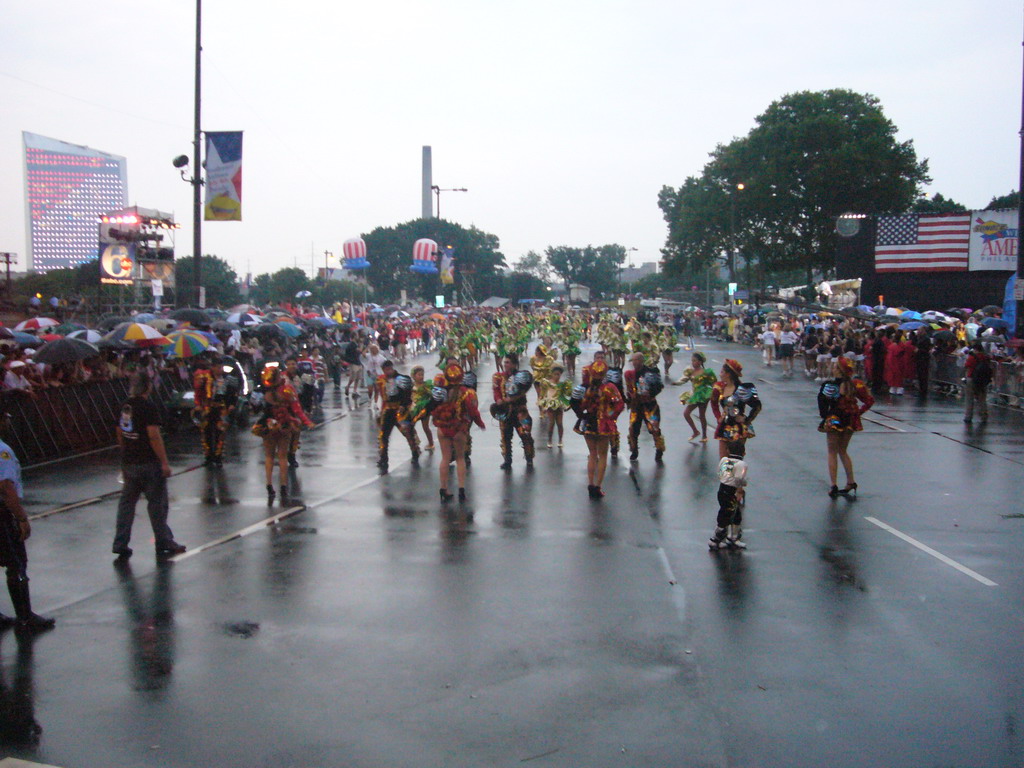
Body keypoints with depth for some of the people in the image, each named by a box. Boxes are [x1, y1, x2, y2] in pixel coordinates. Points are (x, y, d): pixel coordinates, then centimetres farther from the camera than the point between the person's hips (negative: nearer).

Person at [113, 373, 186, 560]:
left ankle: (120, 545, 11)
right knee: (157, 503, 4)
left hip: (128, 462, 7)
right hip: (148, 462, -7)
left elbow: (120, 433, 16)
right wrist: (164, 462, -17)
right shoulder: (148, 407, -15)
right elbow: (154, 436, -20)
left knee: (127, 502, 12)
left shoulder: (126, 406, 8)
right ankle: (164, 543, 13)